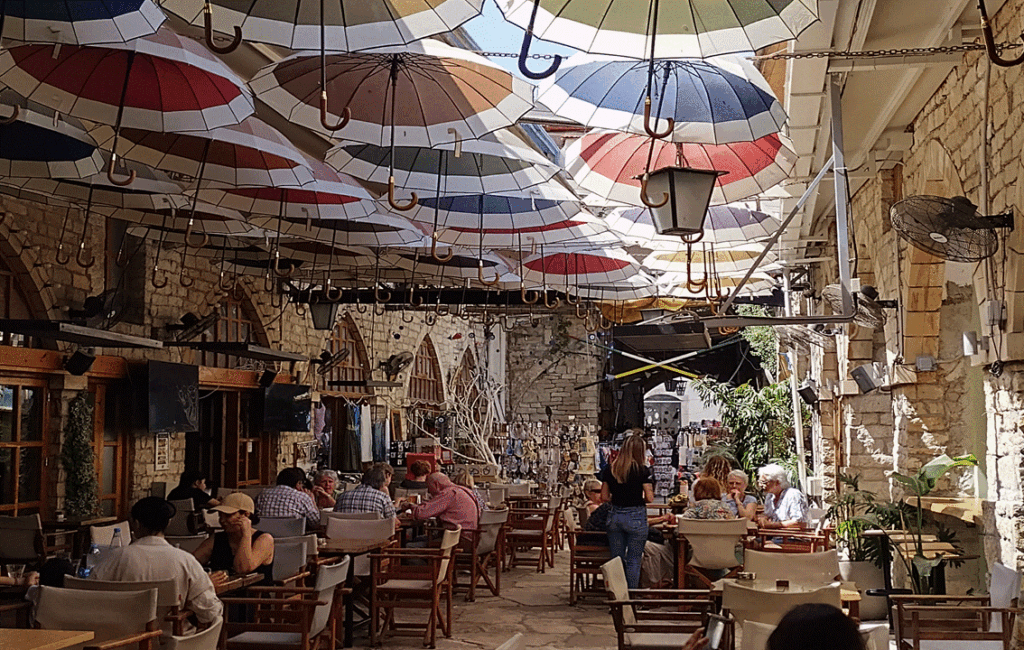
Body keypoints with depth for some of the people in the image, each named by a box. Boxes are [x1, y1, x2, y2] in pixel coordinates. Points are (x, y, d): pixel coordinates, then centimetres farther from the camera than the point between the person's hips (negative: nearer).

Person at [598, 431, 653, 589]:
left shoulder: (610, 469, 1)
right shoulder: (642, 470, -11)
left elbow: (604, 496, 3)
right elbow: (649, 498, -11)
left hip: (615, 516, 4)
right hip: (636, 517, -4)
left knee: (616, 559, 13)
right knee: (634, 560, 6)